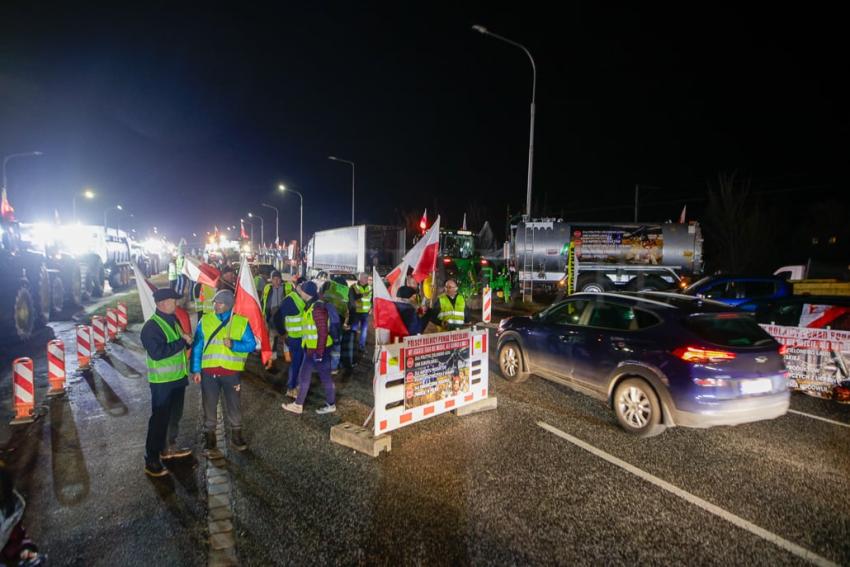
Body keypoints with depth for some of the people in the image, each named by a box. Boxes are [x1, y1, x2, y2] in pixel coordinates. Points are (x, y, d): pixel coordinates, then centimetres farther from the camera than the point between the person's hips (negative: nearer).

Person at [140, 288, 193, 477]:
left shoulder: (173, 320, 8)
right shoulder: (151, 326, -19)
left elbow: (183, 343, 19)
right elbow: (157, 352, -29)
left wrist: (186, 339, -5)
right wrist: (181, 342, -22)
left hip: (178, 378, 9)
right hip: (162, 381, -8)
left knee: (174, 416, 20)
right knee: (159, 420, -1)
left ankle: (169, 448, 37)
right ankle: (152, 461, 10)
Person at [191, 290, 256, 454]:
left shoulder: (241, 322, -3)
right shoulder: (205, 320, 0)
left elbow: (251, 344, -5)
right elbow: (197, 347, 0)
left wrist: (233, 344, -21)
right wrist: (196, 370, -5)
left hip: (231, 372, -1)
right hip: (208, 371, 1)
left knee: (234, 405, 12)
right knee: (209, 405, 13)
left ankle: (236, 435, 28)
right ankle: (209, 437, 29)